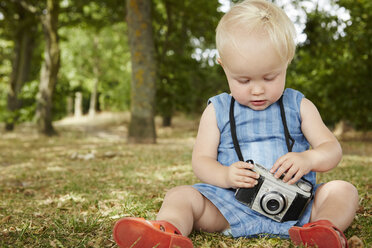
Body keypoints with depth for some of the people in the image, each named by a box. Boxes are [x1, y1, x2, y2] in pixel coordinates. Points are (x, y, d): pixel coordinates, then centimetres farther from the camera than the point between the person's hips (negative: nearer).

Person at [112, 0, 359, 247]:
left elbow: (332, 149, 4)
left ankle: (327, 227, -46)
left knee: (344, 190, -19)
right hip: (232, 203, 0)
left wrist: (308, 158, -21)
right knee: (180, 195, -18)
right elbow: (201, 160, 3)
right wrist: (225, 176, -20)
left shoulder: (299, 106, 7)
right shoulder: (217, 110, 6)